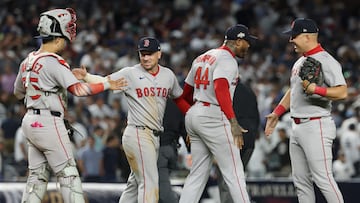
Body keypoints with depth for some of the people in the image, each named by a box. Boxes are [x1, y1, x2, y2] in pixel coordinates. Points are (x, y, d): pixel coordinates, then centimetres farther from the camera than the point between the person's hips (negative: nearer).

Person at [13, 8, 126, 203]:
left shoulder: (27, 61, 10)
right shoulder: (54, 62, -15)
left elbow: (18, 92, 23)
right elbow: (77, 89, -25)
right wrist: (107, 85, -18)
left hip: (30, 121, 8)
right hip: (49, 122, -8)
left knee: (38, 175, 10)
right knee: (68, 173, -4)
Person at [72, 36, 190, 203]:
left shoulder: (168, 75, 10)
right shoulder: (130, 74, -4)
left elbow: (179, 99, 22)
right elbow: (104, 82, -9)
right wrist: (86, 76, -27)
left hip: (155, 137, 6)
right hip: (137, 134, -6)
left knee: (136, 183, 13)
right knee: (149, 182, -13)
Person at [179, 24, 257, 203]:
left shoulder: (202, 58, 19)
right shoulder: (227, 59, -8)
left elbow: (186, 93, 23)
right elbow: (221, 88, -24)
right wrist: (233, 123, -28)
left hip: (193, 115, 9)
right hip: (213, 118, -9)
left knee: (198, 174, 11)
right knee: (233, 172, -7)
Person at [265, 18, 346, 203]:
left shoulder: (326, 61, -12)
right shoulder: (300, 62, 17)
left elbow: (342, 92, -21)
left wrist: (316, 90, -32)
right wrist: (277, 113, 20)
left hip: (316, 127, -10)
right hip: (297, 128, 10)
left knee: (322, 178, -12)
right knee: (301, 180, 10)